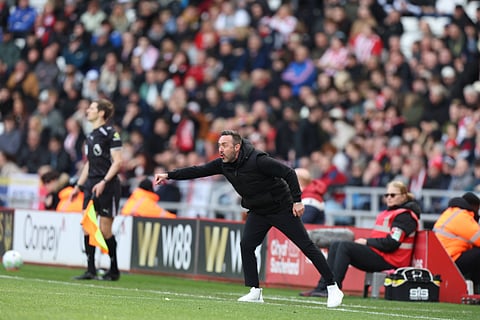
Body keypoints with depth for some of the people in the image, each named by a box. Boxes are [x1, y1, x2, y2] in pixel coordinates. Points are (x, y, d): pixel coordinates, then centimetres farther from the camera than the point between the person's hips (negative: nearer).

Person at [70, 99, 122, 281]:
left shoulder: (110, 133, -10)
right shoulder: (91, 135, 16)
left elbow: (117, 162, -14)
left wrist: (104, 182, -22)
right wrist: (78, 186, 20)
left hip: (107, 186, -8)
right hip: (91, 184, 8)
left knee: (105, 230, -5)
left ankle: (114, 271, 8)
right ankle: (91, 270, 6)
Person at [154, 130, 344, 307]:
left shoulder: (257, 161, -26)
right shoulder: (223, 164, -5)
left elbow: (288, 173, -23)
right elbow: (198, 171, -5)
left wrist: (297, 200, -24)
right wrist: (169, 175, -13)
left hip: (282, 208, -7)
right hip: (257, 211, 7)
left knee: (306, 246, -6)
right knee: (246, 245, -9)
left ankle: (333, 288, -3)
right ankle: (255, 292, -1)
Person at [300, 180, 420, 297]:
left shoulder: (405, 216, -10)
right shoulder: (389, 212, 20)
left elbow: (391, 243, -18)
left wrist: (366, 242, -10)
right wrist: (364, 241, 1)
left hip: (389, 260, -10)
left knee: (345, 246, -20)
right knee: (335, 245, 6)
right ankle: (322, 287, -4)